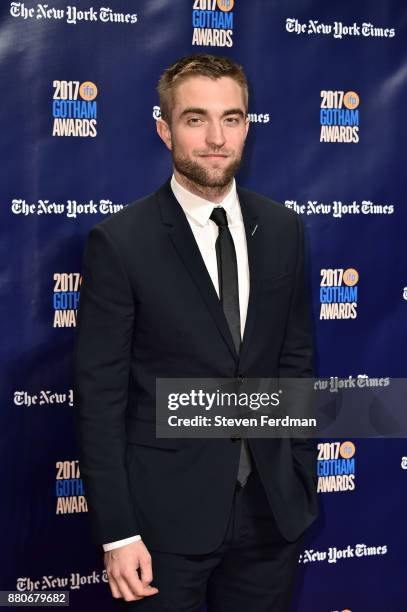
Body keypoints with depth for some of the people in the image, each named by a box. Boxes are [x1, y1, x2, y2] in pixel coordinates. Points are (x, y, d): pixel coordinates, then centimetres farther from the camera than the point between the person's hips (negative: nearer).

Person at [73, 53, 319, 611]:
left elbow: (295, 357, 10)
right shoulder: (120, 242, -11)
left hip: (272, 506, 4)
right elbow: (99, 395, -10)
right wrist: (117, 534, -12)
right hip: (167, 513, -4)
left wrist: (301, 475, 7)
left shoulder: (282, 229, 3)